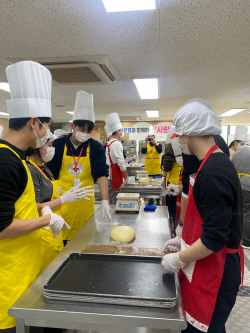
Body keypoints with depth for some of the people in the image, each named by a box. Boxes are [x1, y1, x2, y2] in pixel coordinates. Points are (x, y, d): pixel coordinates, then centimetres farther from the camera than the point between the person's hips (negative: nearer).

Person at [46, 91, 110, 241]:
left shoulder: (96, 148, -3)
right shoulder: (58, 144, -1)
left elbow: (101, 174, -11)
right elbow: (51, 174, 3)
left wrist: (105, 201, -23)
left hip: (85, 203, 0)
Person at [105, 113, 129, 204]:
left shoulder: (109, 143, 12)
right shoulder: (117, 144, -16)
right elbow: (121, 164, -18)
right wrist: (127, 177, -9)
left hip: (108, 177, 9)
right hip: (114, 179, -9)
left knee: (110, 201, 15)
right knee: (114, 202, 0)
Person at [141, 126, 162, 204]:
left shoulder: (158, 144, 4)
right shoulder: (146, 145, 9)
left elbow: (160, 151, -17)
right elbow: (143, 152, -10)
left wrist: (154, 142, -21)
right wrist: (146, 142, -16)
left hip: (156, 168, -2)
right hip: (148, 168, 2)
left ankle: (158, 200, 12)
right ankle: (151, 199, 19)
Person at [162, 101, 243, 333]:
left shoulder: (212, 173, -27)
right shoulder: (216, 163, 4)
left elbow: (215, 239, -26)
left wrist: (178, 260, -14)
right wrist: (183, 239, 14)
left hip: (214, 271, -8)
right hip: (209, 266, 9)